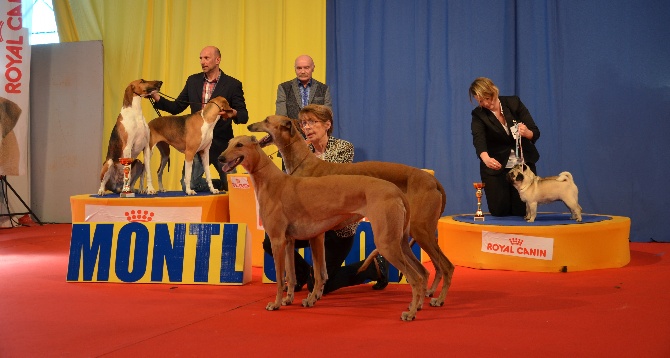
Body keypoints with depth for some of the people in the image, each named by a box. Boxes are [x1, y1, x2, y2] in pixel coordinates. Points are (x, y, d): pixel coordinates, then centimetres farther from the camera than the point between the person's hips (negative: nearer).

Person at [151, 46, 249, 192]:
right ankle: (219, 186, 21)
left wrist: (233, 113, -30)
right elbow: (176, 107, 10)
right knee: (188, 184, -4)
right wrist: (157, 98, -7)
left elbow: (244, 116, -7)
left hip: (220, 143, -3)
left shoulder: (232, 84, -3)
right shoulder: (193, 81, 9)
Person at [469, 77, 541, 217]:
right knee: (499, 211, -4)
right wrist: (486, 158, -53)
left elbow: (535, 133, -11)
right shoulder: (478, 115, -12)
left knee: (522, 211, -4)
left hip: (523, 164, 1)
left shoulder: (514, 103, -9)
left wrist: (526, 132, -36)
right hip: (496, 166, -1)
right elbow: (478, 139, -32)